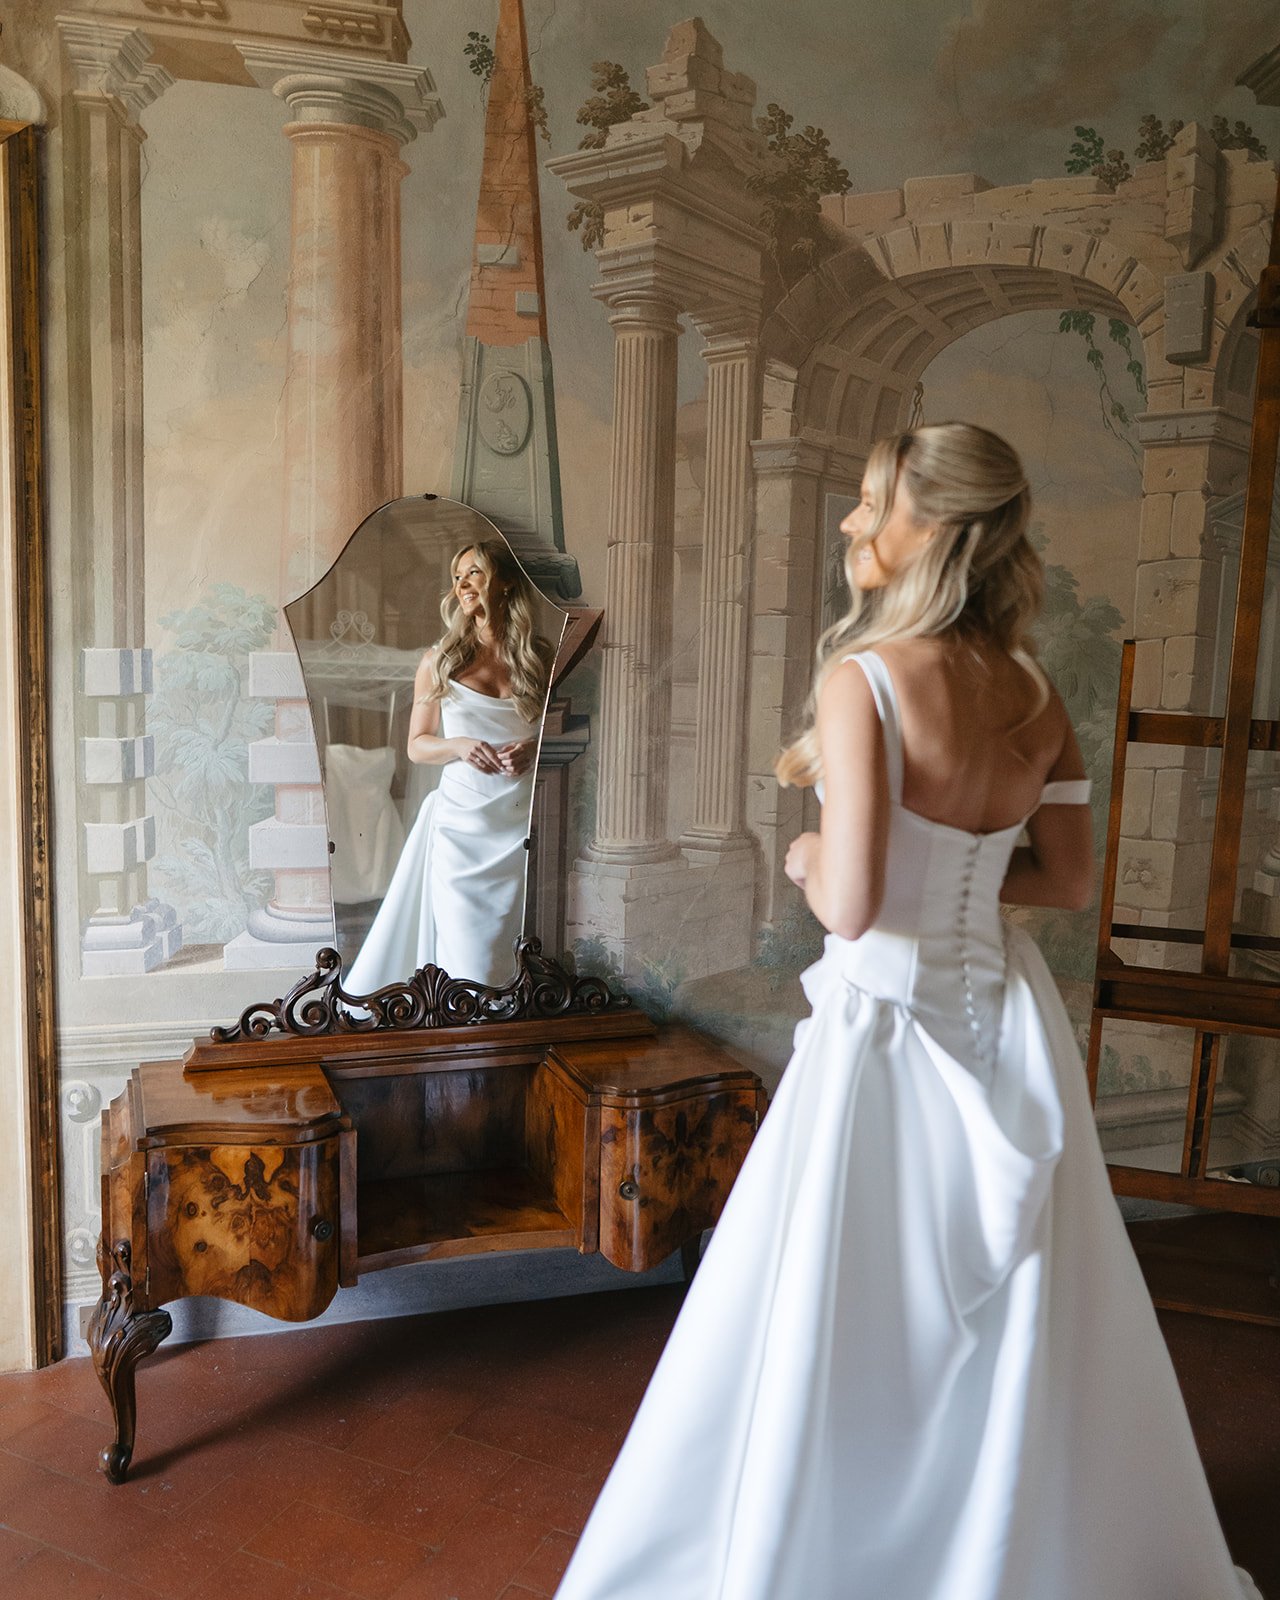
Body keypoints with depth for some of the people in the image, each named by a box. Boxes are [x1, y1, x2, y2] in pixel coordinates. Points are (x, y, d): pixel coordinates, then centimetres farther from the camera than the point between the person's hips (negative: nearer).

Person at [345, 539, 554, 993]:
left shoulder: (540, 659, 7)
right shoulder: (439, 661, 7)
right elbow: (417, 745, 9)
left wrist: (533, 749, -9)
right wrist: (459, 746, -11)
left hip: (526, 821, 0)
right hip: (462, 821, 0)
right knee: (467, 951, -4)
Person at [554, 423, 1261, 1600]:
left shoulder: (863, 679, -19)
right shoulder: (1035, 693, 1)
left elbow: (852, 904, -24)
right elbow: (1067, 879, 7)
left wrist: (809, 862, -4)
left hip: (892, 1023, -7)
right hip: (1007, 1018, 7)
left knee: (840, 1330, 11)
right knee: (1027, 1325, 23)